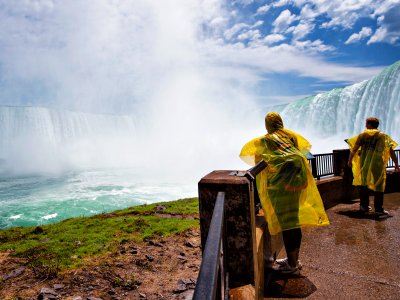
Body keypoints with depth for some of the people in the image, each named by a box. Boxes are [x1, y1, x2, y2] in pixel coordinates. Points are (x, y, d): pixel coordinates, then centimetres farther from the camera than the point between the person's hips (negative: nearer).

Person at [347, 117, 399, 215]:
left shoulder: (362, 135, 4)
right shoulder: (383, 136, 2)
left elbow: (354, 149, 3)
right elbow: (391, 152, -3)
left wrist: (350, 161, 14)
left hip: (364, 164, 2)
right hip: (377, 165, -2)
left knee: (364, 184, 15)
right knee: (378, 186, 3)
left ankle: (364, 206, 22)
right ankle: (378, 208, 3)